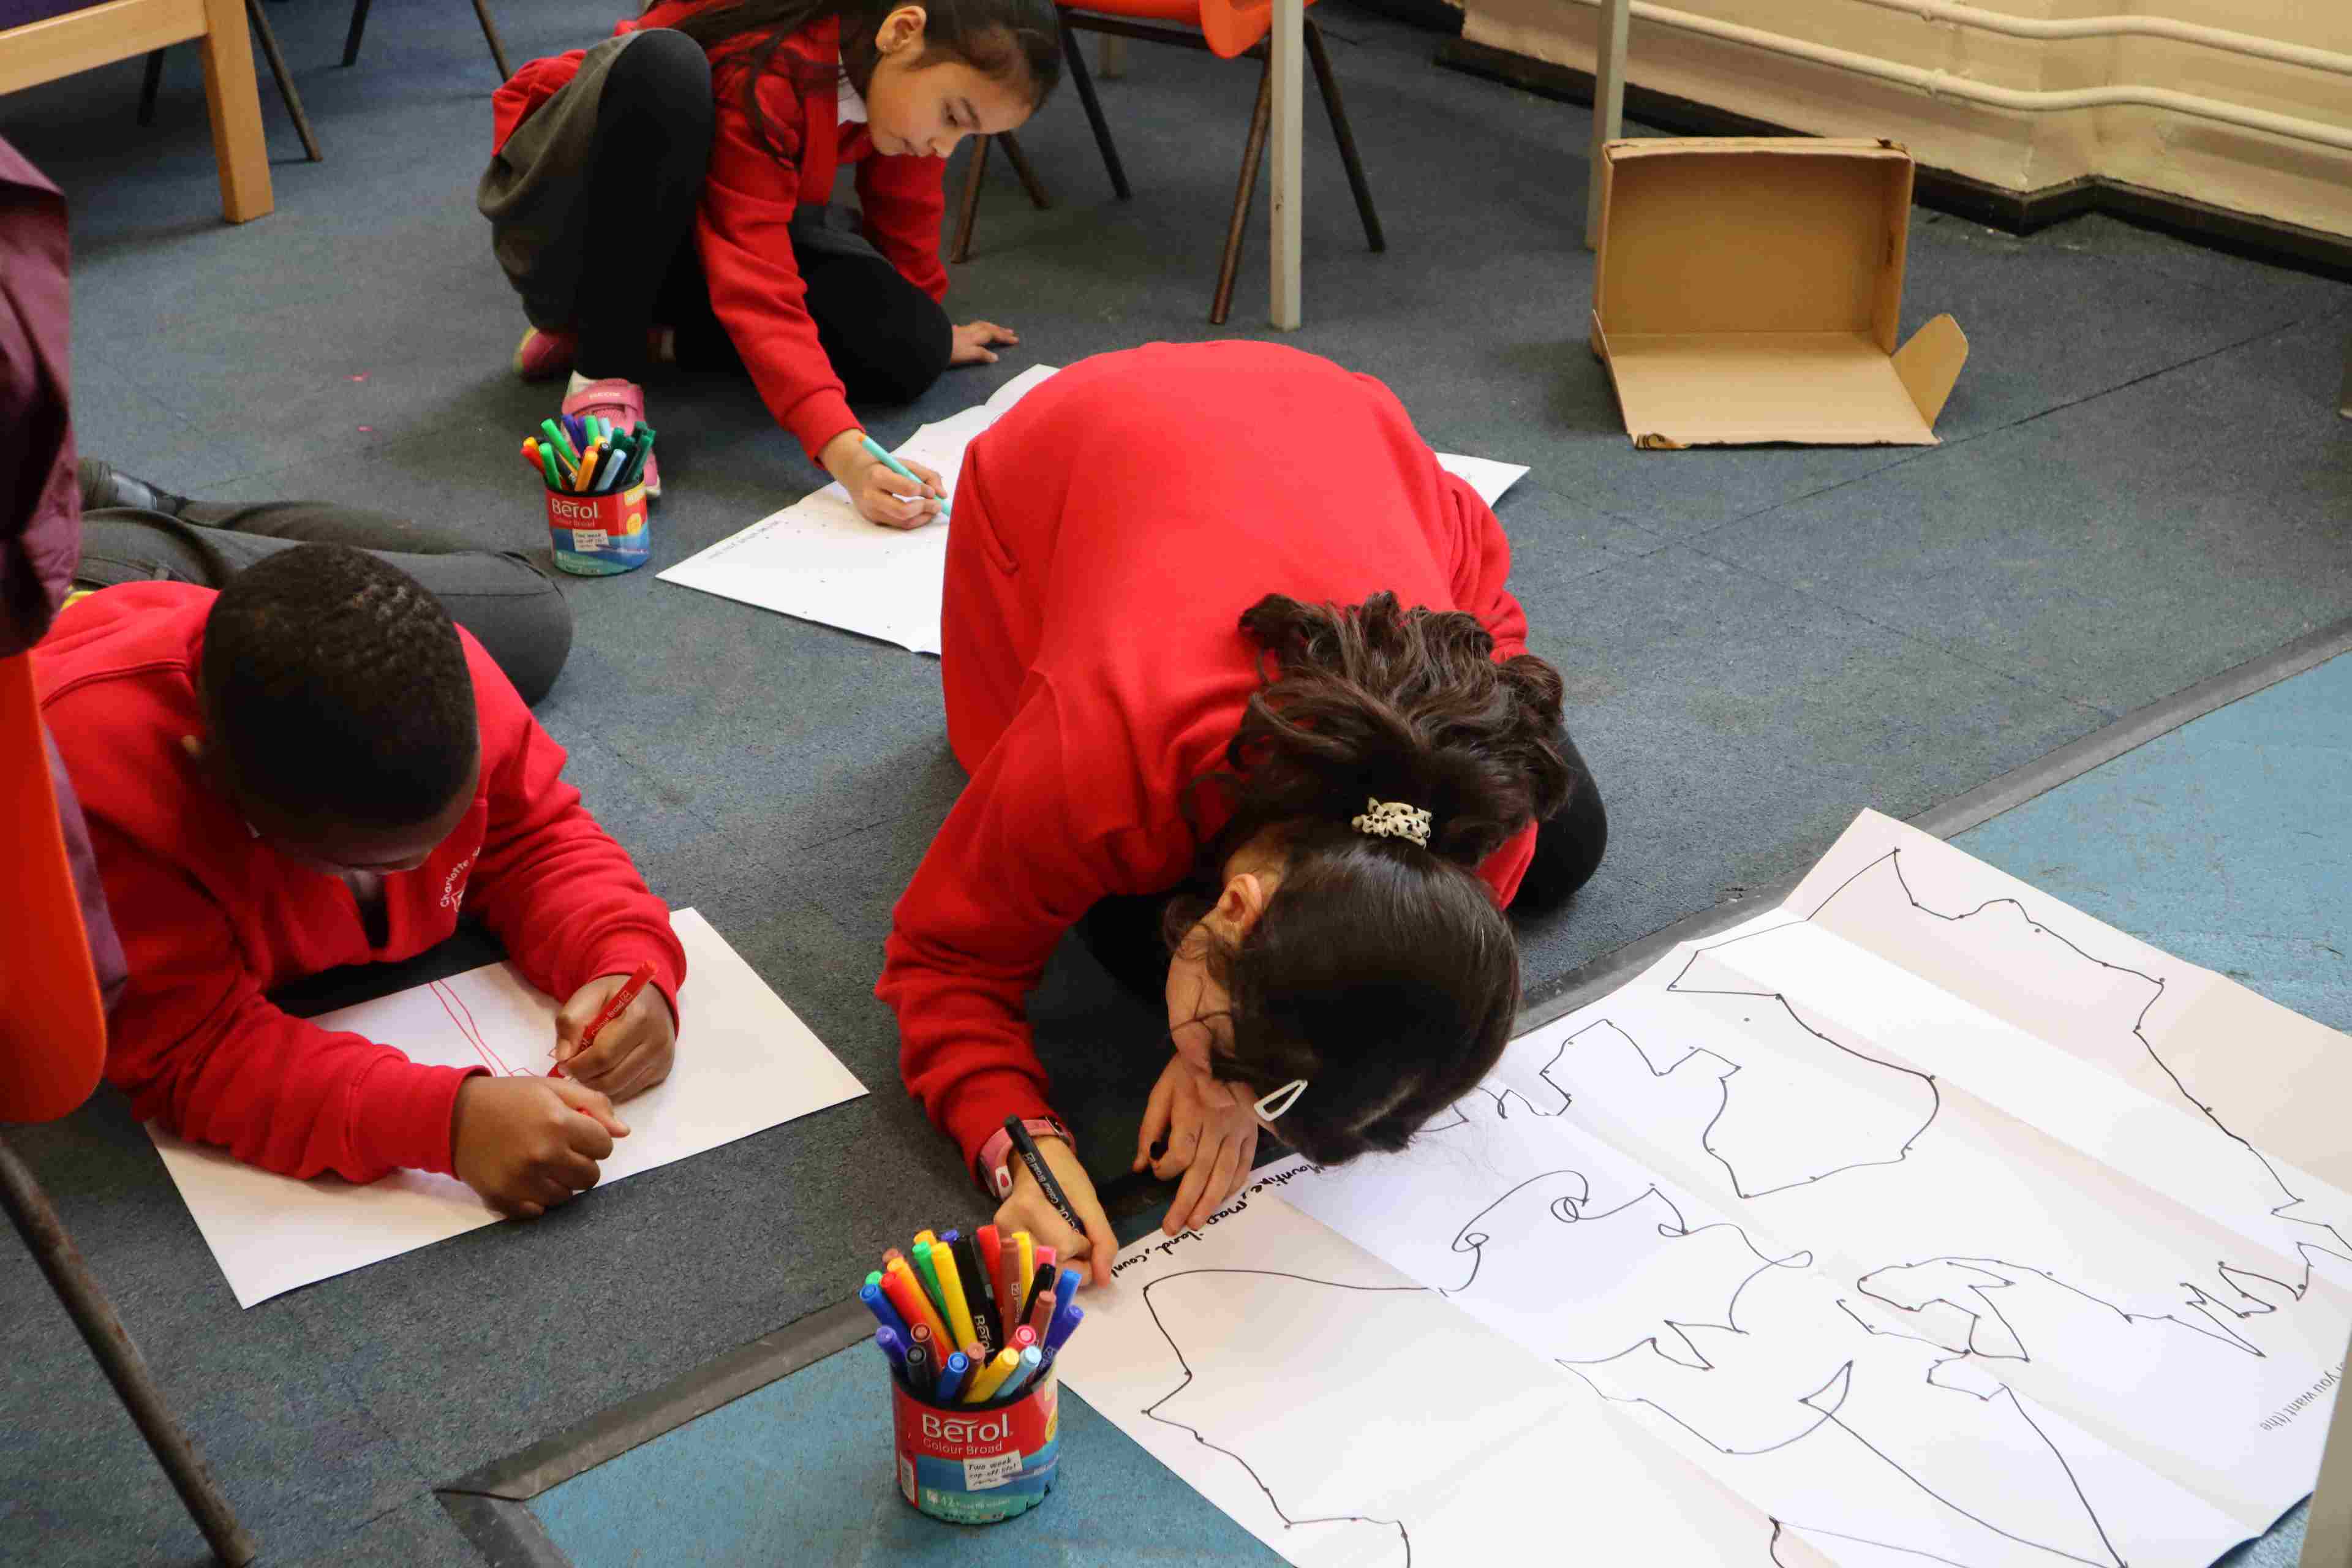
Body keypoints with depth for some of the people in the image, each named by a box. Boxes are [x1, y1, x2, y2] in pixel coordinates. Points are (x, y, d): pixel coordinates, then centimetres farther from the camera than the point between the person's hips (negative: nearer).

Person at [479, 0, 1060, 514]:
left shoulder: (904, 67, -15)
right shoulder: (762, 71, -35)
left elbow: (905, 212, 5)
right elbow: (758, 292, -42)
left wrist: (926, 333, 17)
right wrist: (844, 453, -53)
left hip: (688, 225, 6)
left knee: (908, 352, -18)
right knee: (661, 65, -39)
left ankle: (655, 333, -2)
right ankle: (604, 366, -26)